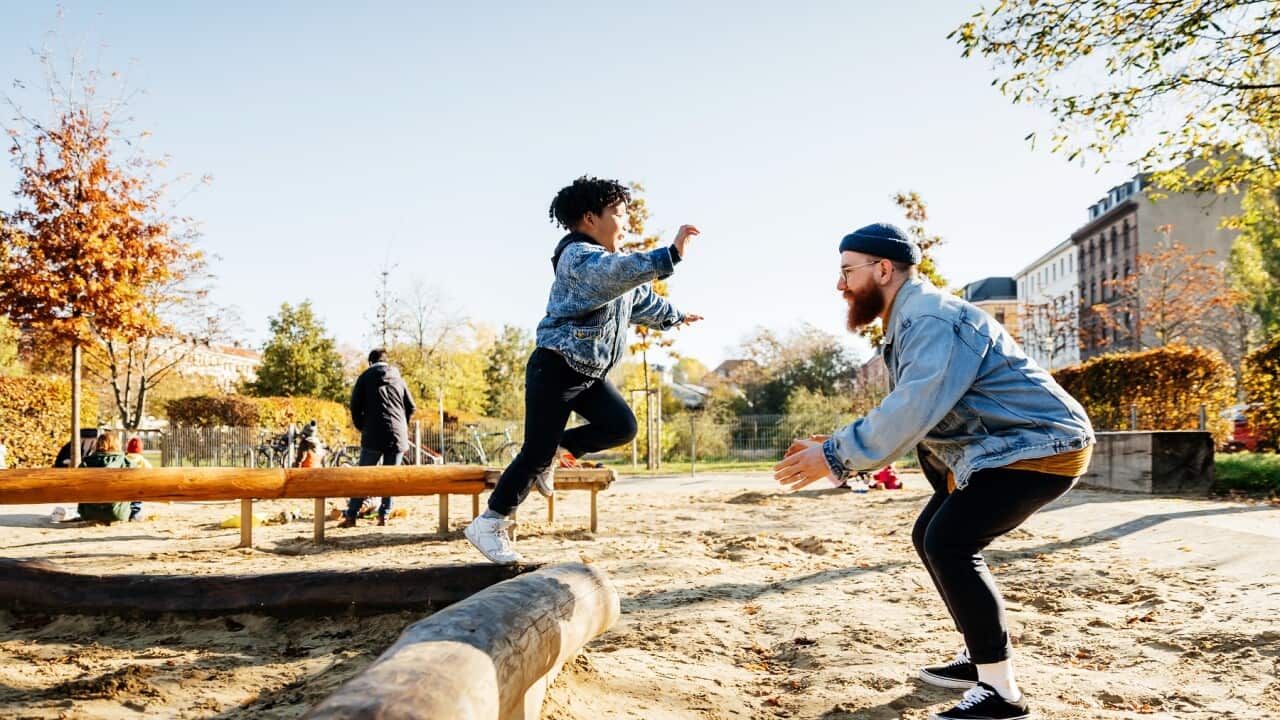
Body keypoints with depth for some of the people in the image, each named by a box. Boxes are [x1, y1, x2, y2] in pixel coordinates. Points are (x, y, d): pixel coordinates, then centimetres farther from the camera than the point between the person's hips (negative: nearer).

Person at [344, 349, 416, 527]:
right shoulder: (398, 379, 13)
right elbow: (411, 407, 12)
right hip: (398, 434, 2)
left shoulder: (365, 377, 6)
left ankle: (351, 516, 0)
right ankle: (384, 515, 4)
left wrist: (362, 428, 14)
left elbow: (355, 407, 1)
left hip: (373, 434, -2)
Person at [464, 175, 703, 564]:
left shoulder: (614, 262, 15)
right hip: (555, 368, -9)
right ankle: (489, 523, 4)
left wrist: (674, 316, 45)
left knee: (622, 426, -6)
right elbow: (619, 273, -39)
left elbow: (643, 299, 33)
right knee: (536, 453, -9)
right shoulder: (578, 256, -16)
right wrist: (670, 255, -46)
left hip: (589, 373, 9)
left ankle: (556, 449, 12)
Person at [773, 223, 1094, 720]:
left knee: (950, 544, -19)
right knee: (931, 537, 13)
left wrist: (834, 456, -27)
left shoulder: (932, 318, -21)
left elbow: (913, 410, -33)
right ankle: (979, 657, 24)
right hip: (991, 450, 11)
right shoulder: (910, 322, 12)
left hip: (1040, 446, -11)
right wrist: (835, 452, 1)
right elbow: (904, 414, 11)